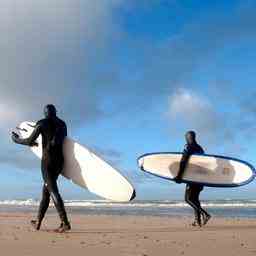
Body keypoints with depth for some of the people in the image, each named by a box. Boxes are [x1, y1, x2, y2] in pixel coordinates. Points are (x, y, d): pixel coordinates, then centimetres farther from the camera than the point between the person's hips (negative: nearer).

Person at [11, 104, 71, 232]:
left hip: (48, 159, -6)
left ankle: (65, 223, -22)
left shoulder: (42, 123, -3)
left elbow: (30, 141, -4)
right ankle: (38, 222, 22)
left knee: (53, 191, -11)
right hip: (60, 160, 6)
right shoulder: (62, 124, 14)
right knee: (46, 190, 15)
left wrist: (16, 139, 15)